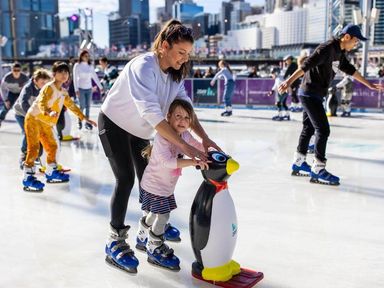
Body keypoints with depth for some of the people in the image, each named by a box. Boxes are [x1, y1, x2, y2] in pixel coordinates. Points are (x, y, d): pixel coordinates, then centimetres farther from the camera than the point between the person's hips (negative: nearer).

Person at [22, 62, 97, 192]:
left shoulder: (63, 92, 10)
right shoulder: (49, 87, -15)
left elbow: (72, 106, 20)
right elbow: (41, 103, -28)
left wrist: (85, 118, 19)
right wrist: (49, 112, -48)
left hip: (46, 123, 8)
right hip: (34, 119, -8)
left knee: (52, 146, 13)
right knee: (34, 147, -12)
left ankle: (51, 172, 28)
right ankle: (28, 177, -8)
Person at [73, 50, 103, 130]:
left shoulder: (90, 66, 7)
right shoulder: (77, 66, -2)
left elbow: (95, 77, 9)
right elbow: (75, 78, -6)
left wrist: (100, 87, 4)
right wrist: (76, 89, -13)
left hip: (89, 88, 3)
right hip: (81, 88, -3)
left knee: (88, 106, 3)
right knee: (82, 106, -5)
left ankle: (87, 123, 10)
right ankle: (80, 121, 14)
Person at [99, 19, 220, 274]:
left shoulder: (175, 73, -8)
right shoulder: (143, 67, -34)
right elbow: (152, 113, -44)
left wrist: (204, 137, -25)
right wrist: (184, 145, -50)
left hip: (139, 129, 8)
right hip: (114, 125, -7)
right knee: (126, 179, -12)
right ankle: (116, 242, -1)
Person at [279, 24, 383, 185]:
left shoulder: (339, 53, 12)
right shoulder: (327, 49, -17)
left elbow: (350, 70, 23)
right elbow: (306, 65, -25)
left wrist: (369, 85, 29)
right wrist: (289, 81, -33)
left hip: (313, 95, 10)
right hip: (310, 94, -10)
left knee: (309, 128, 15)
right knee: (323, 130, -10)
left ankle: (298, 163, 25)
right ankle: (318, 170, -5)